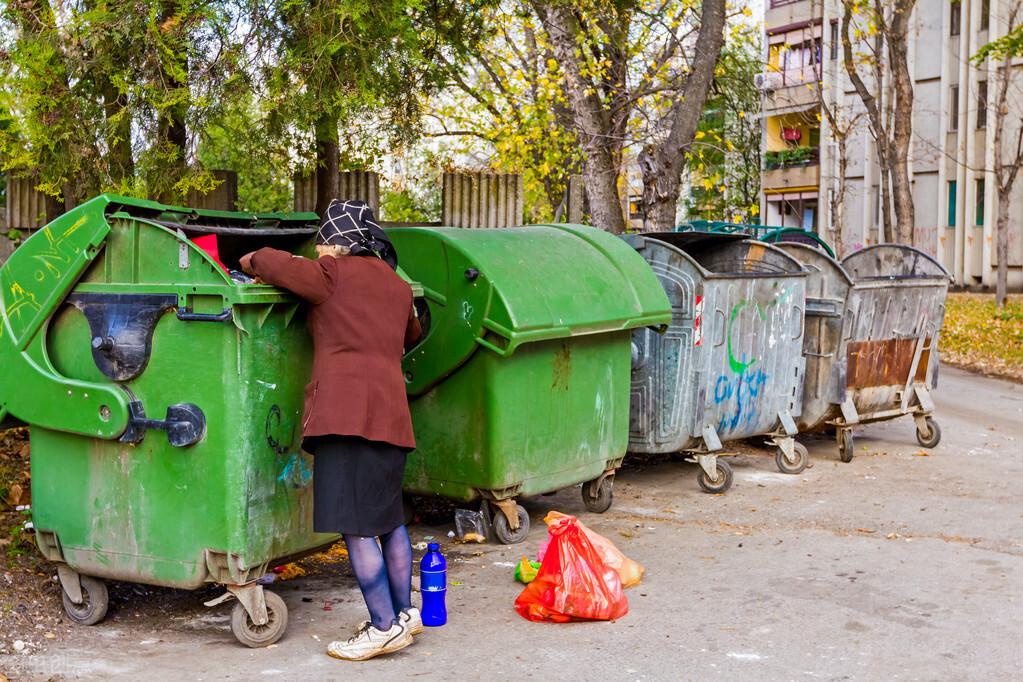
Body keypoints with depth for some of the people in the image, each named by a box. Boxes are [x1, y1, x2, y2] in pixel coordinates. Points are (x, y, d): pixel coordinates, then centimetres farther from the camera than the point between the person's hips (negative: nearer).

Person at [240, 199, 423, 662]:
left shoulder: (334, 275, -1)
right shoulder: (397, 286, 21)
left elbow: (265, 263, -5)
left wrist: (251, 262, 17)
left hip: (347, 410, -8)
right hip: (390, 411, 8)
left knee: (354, 525, -6)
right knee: (388, 516, 18)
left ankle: (385, 627, -5)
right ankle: (404, 612, 24)